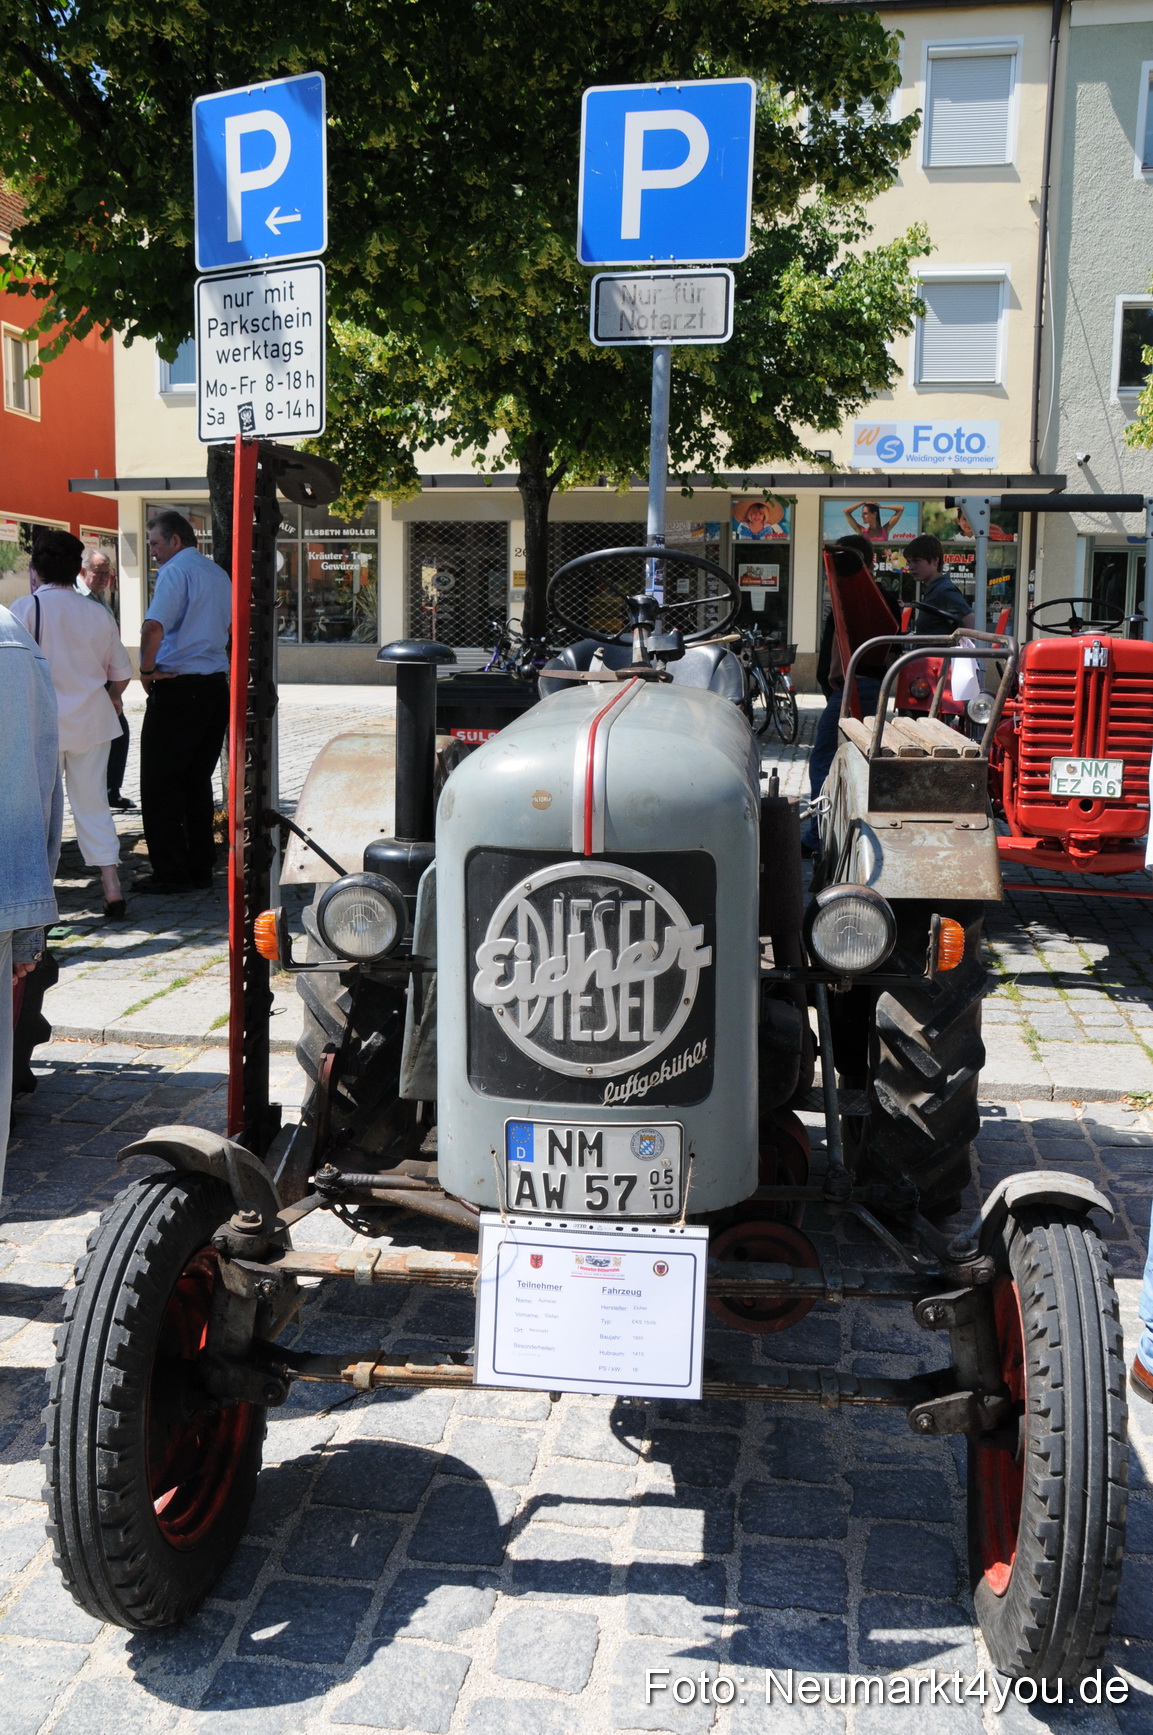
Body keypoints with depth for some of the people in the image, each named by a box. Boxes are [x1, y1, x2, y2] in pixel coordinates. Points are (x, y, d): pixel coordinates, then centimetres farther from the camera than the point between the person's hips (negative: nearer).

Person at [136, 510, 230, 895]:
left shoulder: (176, 571, -11)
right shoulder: (220, 574, 14)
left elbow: (154, 627, -24)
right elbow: (232, 631, 23)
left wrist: (147, 669, -11)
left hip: (177, 688, -8)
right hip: (216, 686, 8)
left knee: (160, 784, 0)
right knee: (198, 781, 13)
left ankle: (171, 873, 1)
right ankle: (200, 870, 16)